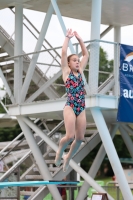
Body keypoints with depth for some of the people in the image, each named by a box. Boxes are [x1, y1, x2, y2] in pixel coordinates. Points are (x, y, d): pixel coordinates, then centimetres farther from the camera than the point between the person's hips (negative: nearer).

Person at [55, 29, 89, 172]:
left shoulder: (80, 72, 16)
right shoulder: (66, 72, 4)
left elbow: (86, 54, 20)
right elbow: (64, 52, -3)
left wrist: (79, 39, 18)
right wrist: (68, 37, 3)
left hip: (81, 109, 5)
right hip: (70, 107, -5)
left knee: (80, 138, 2)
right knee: (70, 135, -16)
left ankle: (68, 157, 23)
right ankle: (60, 151, 14)